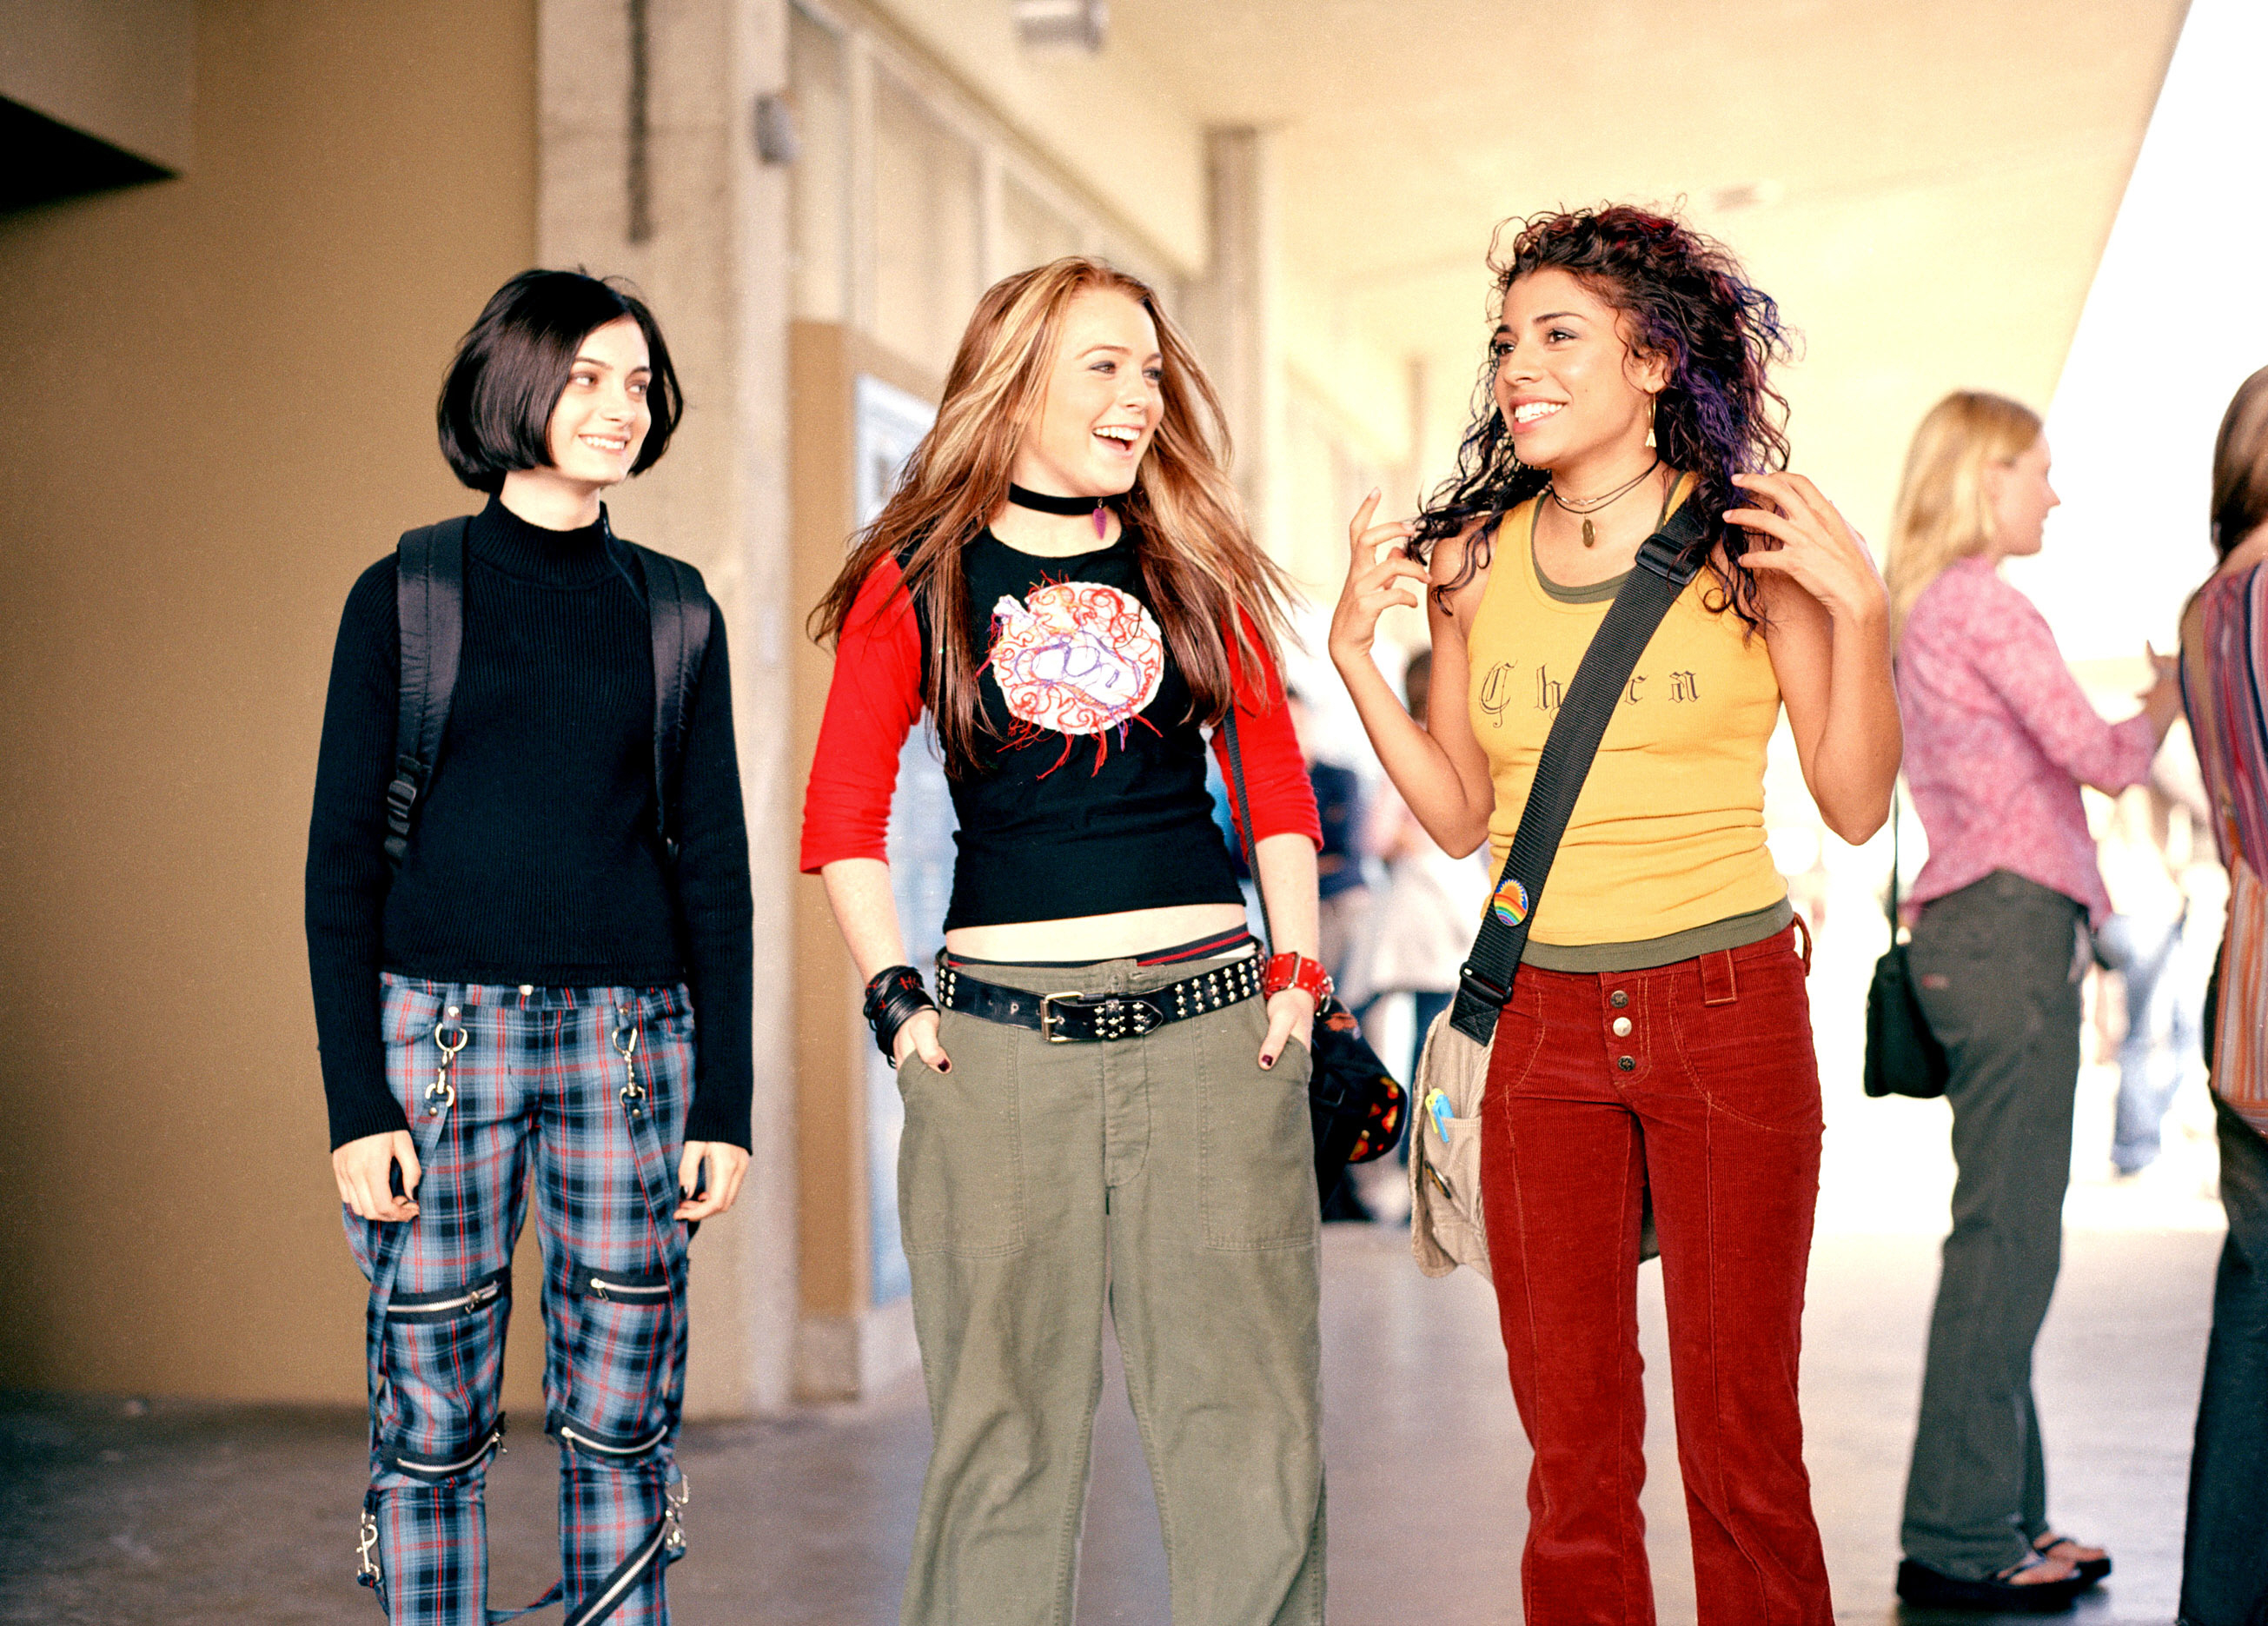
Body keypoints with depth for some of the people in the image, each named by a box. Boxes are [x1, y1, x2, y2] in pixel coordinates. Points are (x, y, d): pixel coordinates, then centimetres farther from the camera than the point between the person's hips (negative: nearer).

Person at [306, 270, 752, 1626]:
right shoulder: (404, 595, 3)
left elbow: (714, 863, 9)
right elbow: (342, 857, 1)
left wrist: (725, 1100, 3)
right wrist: (355, 1099, -6)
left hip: (628, 1040, 2)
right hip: (436, 1033, -2)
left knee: (623, 1420, 3)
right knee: (433, 1421, 1)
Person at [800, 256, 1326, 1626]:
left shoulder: (1194, 564, 11)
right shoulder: (918, 577, 4)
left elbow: (1279, 778, 13)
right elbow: (843, 815, 4)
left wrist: (1298, 972, 5)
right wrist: (896, 1000, -4)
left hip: (1211, 1024, 2)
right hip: (1002, 1035, -1)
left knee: (1247, 1409, 3)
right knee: (1004, 1420, 5)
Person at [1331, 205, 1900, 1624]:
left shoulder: (1750, 538, -3)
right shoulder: (1475, 559, 6)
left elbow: (1856, 806, -2)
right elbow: (1461, 818, 11)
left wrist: (1858, 607, -13)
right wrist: (1355, 654, 2)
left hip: (1728, 1013, -3)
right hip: (1543, 1021, 3)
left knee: (1742, 1439, 3)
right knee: (1572, 1449, 7)